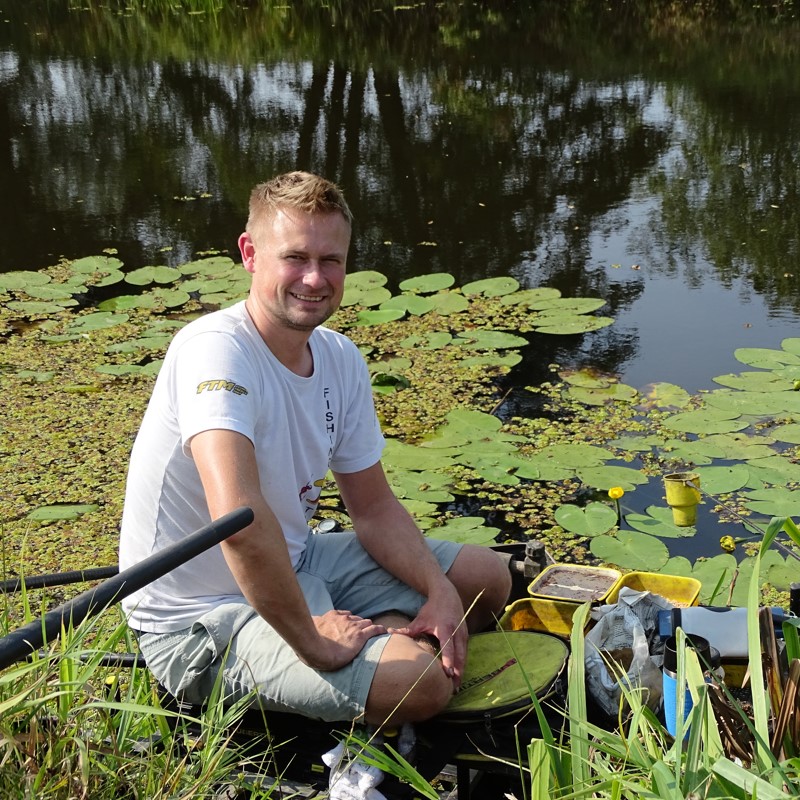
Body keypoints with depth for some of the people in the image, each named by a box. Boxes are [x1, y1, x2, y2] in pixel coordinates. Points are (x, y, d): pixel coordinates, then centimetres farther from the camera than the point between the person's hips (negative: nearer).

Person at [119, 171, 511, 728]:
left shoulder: (341, 360, 0)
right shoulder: (216, 350, -27)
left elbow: (374, 507, 7)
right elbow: (238, 516, -41)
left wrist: (439, 591, -8)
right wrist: (312, 641, -32)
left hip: (293, 565, 9)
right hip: (202, 619, -8)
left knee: (487, 576, 10)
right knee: (421, 682, -25)